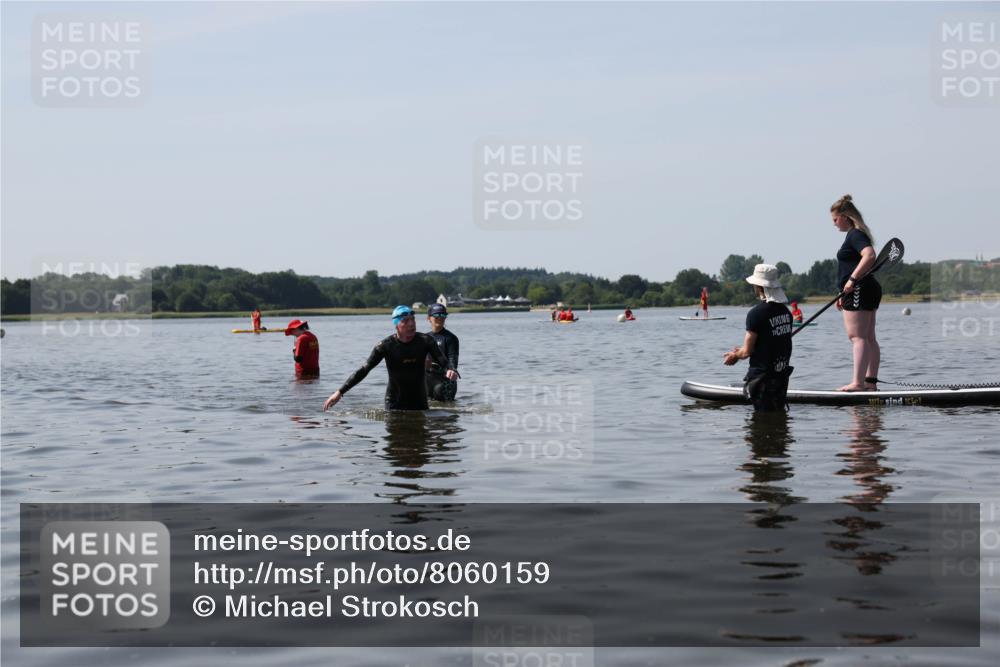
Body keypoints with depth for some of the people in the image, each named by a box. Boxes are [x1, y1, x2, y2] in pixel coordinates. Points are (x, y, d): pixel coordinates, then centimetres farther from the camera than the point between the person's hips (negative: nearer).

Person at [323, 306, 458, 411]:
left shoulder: (425, 341, -6)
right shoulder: (386, 345, -12)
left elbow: (443, 361, -11)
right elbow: (363, 370, -11)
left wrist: (450, 370, -38)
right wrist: (340, 392, -17)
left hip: (419, 401, 2)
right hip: (394, 403, -2)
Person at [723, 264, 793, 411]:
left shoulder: (756, 313, -18)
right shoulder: (785, 311, 5)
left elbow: (747, 352, -15)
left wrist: (734, 355, 9)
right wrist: (739, 352, 20)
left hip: (763, 376, -7)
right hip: (782, 375, 7)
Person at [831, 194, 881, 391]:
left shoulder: (855, 235, -12)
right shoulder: (856, 235, 20)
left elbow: (870, 256, -29)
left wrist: (852, 280, -29)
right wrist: (844, 295, 24)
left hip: (859, 291, -11)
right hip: (868, 291, 11)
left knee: (858, 337, -14)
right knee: (869, 338, 10)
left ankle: (858, 382, -18)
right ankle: (871, 381, 13)